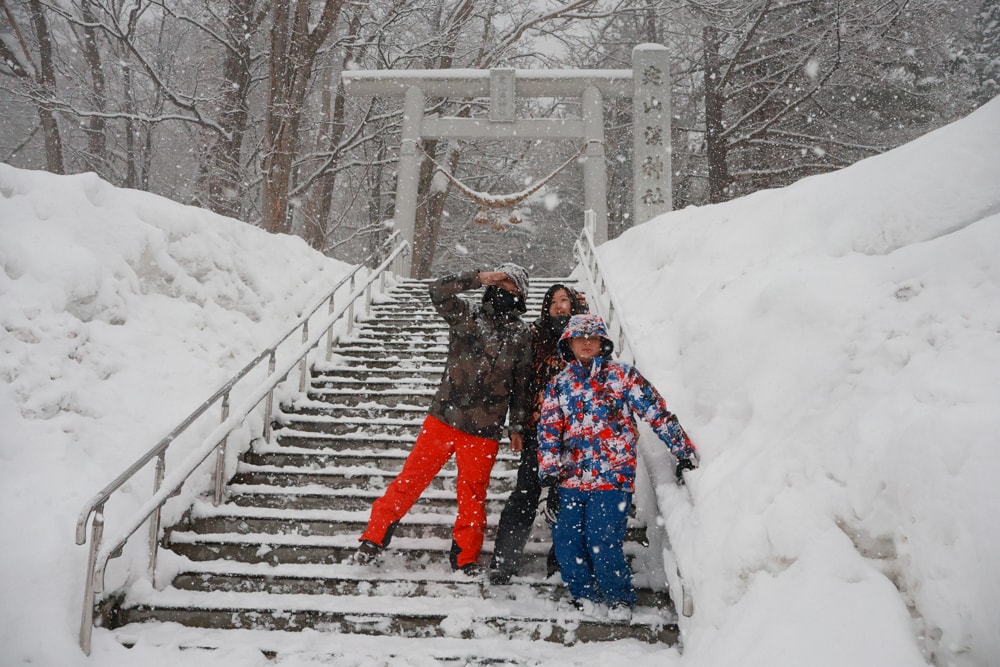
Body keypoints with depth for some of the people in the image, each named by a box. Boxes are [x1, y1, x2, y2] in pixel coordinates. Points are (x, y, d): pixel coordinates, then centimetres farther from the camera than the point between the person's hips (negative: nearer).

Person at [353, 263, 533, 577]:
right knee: (411, 478, 1)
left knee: (473, 494, 8)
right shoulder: (468, 315, 5)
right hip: (443, 418, -1)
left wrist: (518, 426, 11)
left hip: (485, 428, 1)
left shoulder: (522, 336, 8)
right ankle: (374, 538, 13)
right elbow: (439, 291, -11)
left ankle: (466, 559, 23)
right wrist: (479, 277, -11)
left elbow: (522, 384, 12)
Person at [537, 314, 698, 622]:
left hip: (612, 477, -4)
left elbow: (657, 412, -1)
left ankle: (620, 599, 14)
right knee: (566, 543, 1)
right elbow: (548, 429, 6)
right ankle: (585, 595, 25)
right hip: (572, 479, 4)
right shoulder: (559, 384, 13)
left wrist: (684, 451, -5)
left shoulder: (622, 375, 3)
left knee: (602, 544, -11)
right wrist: (549, 466, -8)